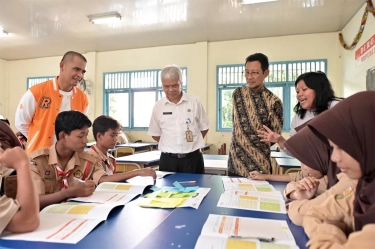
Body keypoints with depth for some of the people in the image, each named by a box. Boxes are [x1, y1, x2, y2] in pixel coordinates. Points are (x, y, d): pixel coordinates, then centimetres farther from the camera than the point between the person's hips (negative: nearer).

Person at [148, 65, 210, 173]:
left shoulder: (195, 102, -3)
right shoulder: (158, 106, 0)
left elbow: (204, 128, 7)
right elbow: (155, 134, 10)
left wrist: (191, 144, 4)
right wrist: (171, 146, 3)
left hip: (193, 158, -1)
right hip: (168, 159, 1)